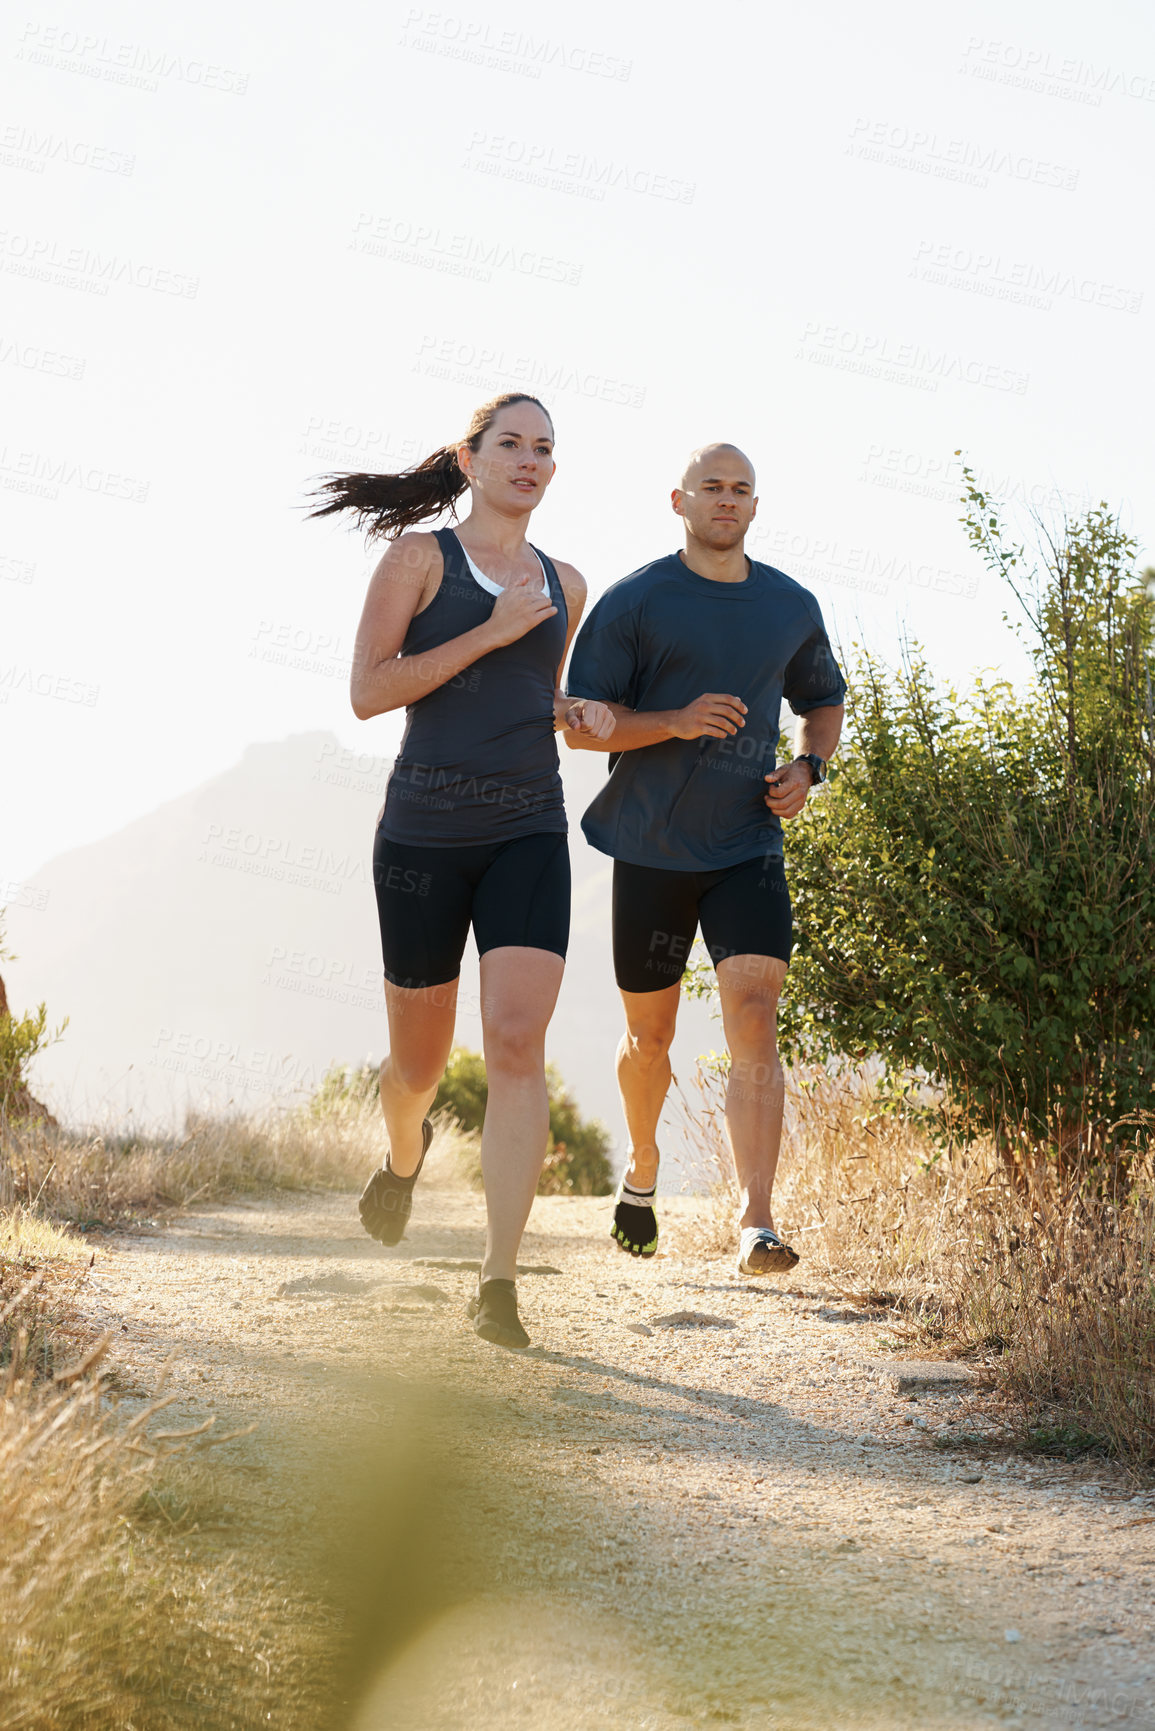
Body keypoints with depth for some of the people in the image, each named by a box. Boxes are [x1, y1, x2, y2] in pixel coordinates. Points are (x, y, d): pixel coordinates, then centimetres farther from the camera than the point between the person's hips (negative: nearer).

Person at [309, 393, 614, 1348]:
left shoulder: (564, 585, 15)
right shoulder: (419, 555, 1)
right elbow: (368, 692, -8)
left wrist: (582, 713, 8)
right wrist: (493, 630, -13)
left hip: (529, 834, 2)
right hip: (424, 832, -2)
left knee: (518, 1045, -17)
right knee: (420, 1060, 10)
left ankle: (498, 1285, -18)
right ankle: (405, 1150, 49)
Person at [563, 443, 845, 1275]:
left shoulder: (792, 606, 7)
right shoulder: (634, 601, -3)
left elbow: (824, 700, 24)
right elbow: (580, 723, -5)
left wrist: (809, 769, 3)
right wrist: (677, 721, -21)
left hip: (749, 847, 1)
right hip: (652, 848, -1)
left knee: (754, 1016, -16)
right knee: (650, 1034, 12)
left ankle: (757, 1224, -22)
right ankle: (642, 1167, 41)